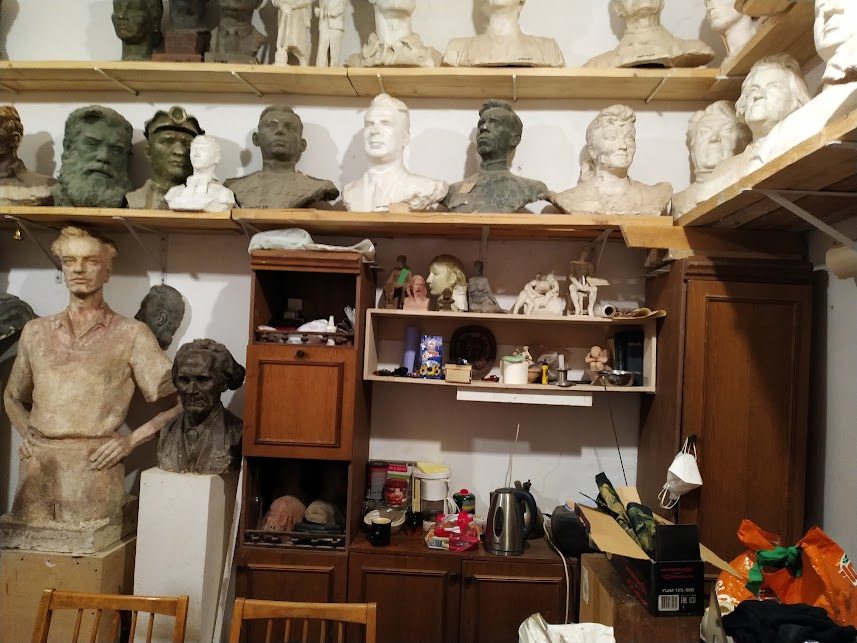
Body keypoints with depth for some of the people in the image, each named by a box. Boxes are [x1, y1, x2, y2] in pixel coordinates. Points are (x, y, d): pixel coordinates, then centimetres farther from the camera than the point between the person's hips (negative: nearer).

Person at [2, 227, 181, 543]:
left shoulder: (131, 334, -1)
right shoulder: (35, 331, 12)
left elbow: (180, 400, -2)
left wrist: (131, 439, -6)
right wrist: (26, 433, 10)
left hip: (94, 471, -3)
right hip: (36, 472, 4)